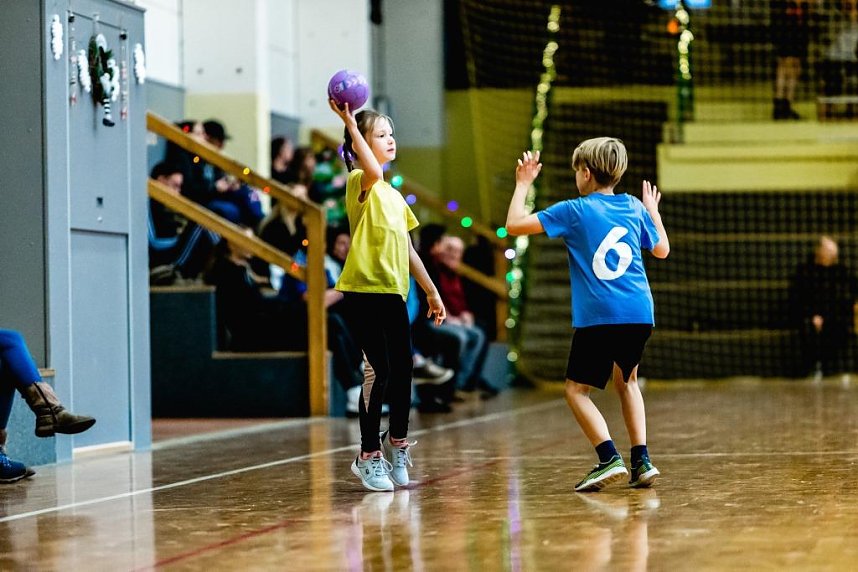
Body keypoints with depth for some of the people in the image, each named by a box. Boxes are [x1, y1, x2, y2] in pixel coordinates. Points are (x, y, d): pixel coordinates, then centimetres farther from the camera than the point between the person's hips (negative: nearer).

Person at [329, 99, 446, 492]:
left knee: (402, 372, 7)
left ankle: (397, 445, 25)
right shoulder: (360, 184, -5)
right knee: (379, 372, -10)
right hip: (363, 290, -7)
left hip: (393, 293, 7)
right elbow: (372, 172, -32)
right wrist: (350, 124, -29)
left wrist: (431, 291, 24)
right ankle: (369, 456, 0)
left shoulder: (395, 196, 20)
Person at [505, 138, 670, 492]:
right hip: (639, 314, 5)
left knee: (577, 389, 5)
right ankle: (641, 461, 13)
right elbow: (662, 250, 26)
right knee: (626, 381, 24)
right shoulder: (635, 208, 11)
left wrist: (523, 184, 11)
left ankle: (610, 458, -13)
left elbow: (515, 225, -4)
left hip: (597, 317, -5)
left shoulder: (573, 211, -2)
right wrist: (652, 210, 42)